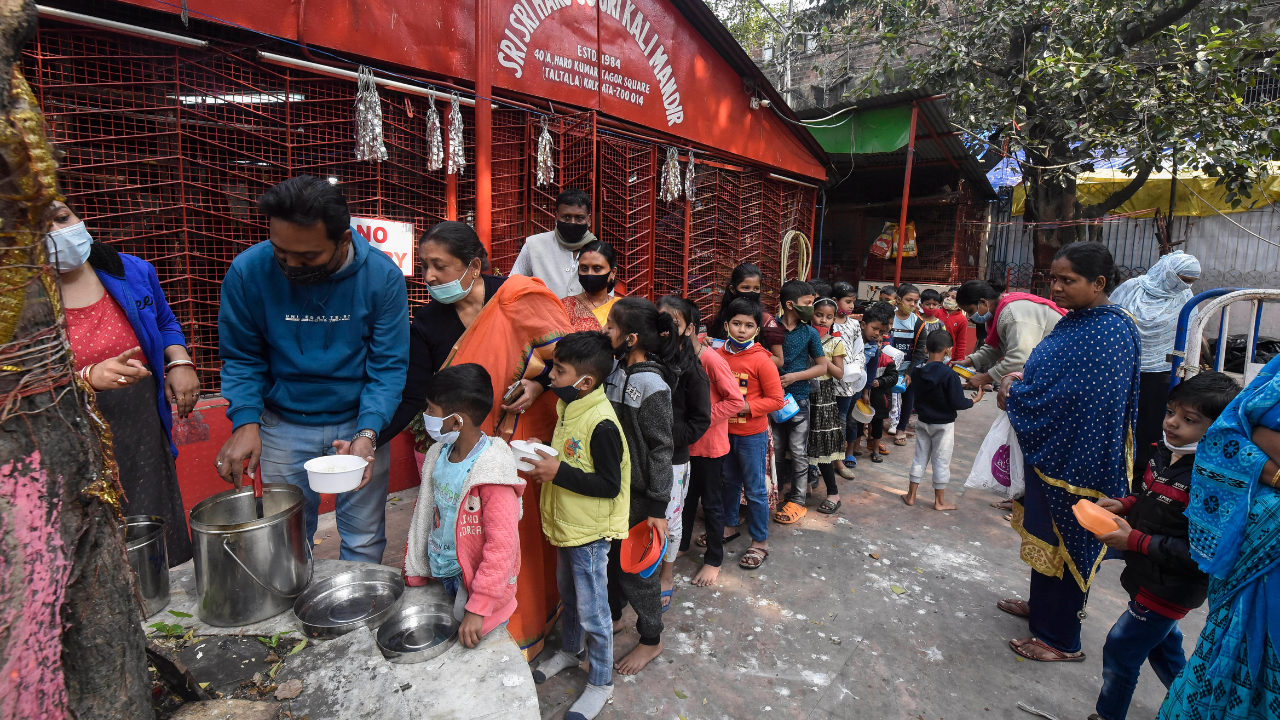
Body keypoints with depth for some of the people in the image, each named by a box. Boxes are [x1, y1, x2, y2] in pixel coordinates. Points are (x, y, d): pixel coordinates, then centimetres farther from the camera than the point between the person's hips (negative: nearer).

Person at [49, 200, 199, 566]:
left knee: (167, 552, 14)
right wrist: (89, 378, -28)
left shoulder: (133, 272, 2)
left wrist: (179, 362, 0)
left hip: (146, 440, 4)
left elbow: (166, 323, 20)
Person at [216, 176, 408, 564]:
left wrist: (368, 433, -26)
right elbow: (241, 358, -1)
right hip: (284, 426, 1)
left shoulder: (382, 276, -15)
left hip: (361, 421, -1)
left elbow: (388, 366, -13)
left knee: (364, 541, 11)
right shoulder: (248, 271, -12)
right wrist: (246, 421, -17)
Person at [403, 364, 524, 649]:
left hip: (474, 584, -7)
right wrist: (414, 572, 13)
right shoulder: (439, 454, -2)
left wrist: (478, 607, -26)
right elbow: (423, 514, 9)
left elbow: (502, 546, -26)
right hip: (442, 576, 7)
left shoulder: (492, 473, -27)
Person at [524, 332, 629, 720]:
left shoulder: (602, 424, -28)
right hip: (566, 524, 8)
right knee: (567, 594, 27)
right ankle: (570, 650, 49)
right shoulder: (570, 406, -1)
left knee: (591, 611, 8)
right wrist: (542, 454, -3)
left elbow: (609, 485, -26)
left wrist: (558, 472, -27)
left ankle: (600, 682, 29)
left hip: (589, 532, -8)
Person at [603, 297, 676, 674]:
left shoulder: (651, 385, -23)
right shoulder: (614, 368, -2)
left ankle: (651, 640, 33)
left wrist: (658, 507, -17)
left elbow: (661, 449, -19)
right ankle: (613, 617, 48)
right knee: (609, 555, 22)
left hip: (638, 492, -7)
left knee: (635, 565, 10)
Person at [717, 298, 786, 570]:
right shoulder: (718, 355, -2)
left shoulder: (762, 360, -16)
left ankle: (760, 542, 24)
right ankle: (728, 527, 42)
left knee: (755, 490, 7)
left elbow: (776, 399, -14)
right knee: (729, 482, 22)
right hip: (724, 431, 5)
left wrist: (745, 407, -21)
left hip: (752, 435, -5)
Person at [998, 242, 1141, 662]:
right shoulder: (1078, 321, 7)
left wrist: (1013, 395, -12)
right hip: (1052, 450, 9)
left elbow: (1069, 397, -25)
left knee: (1062, 541, 4)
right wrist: (1022, 380, -2)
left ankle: (1061, 639, 21)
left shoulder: (1109, 332, -21)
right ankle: (1043, 605, 40)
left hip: (1073, 459, -9)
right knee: (1045, 535, 22)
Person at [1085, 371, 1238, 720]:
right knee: (1163, 646, 27)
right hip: (1151, 579, 8)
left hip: (1170, 589, -8)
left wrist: (1135, 541, -26)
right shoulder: (1164, 453, -2)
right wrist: (1126, 504, -1)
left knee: (1119, 650, 5)